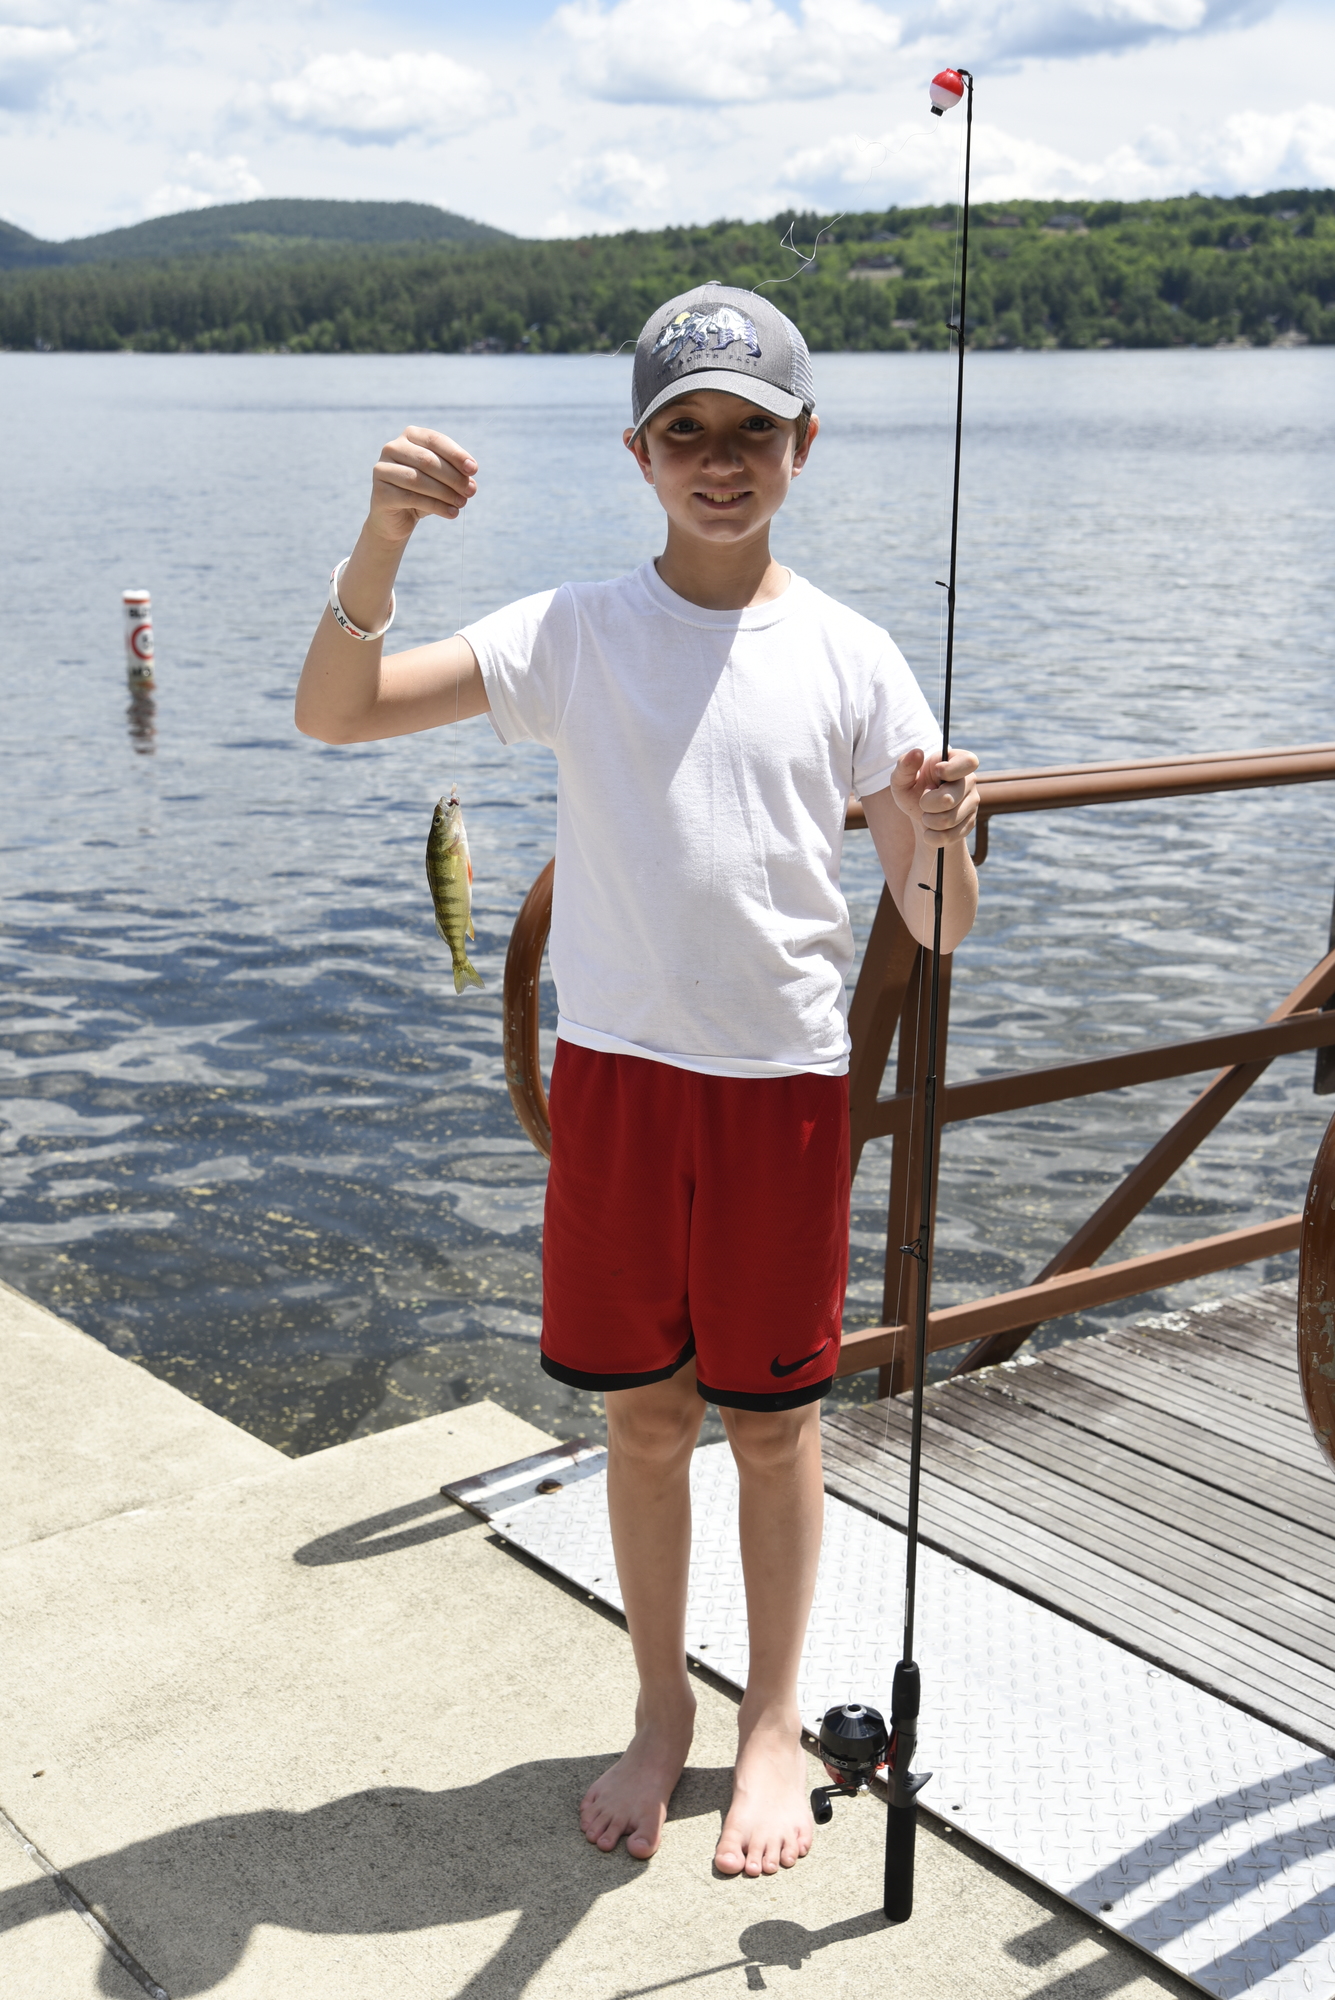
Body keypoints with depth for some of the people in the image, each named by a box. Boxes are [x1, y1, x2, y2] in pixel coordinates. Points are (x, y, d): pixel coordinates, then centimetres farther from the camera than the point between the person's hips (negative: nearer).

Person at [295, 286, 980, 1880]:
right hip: (615, 1071, 1)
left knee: (771, 1419, 11)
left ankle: (772, 1724, 31)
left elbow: (936, 931, -3)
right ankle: (661, 1708, 33)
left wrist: (939, 841, -25)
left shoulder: (848, 658, -3)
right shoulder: (572, 632, -2)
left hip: (783, 1078, 0)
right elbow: (333, 714, -10)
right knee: (643, 1412, 13)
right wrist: (382, 544, -26)